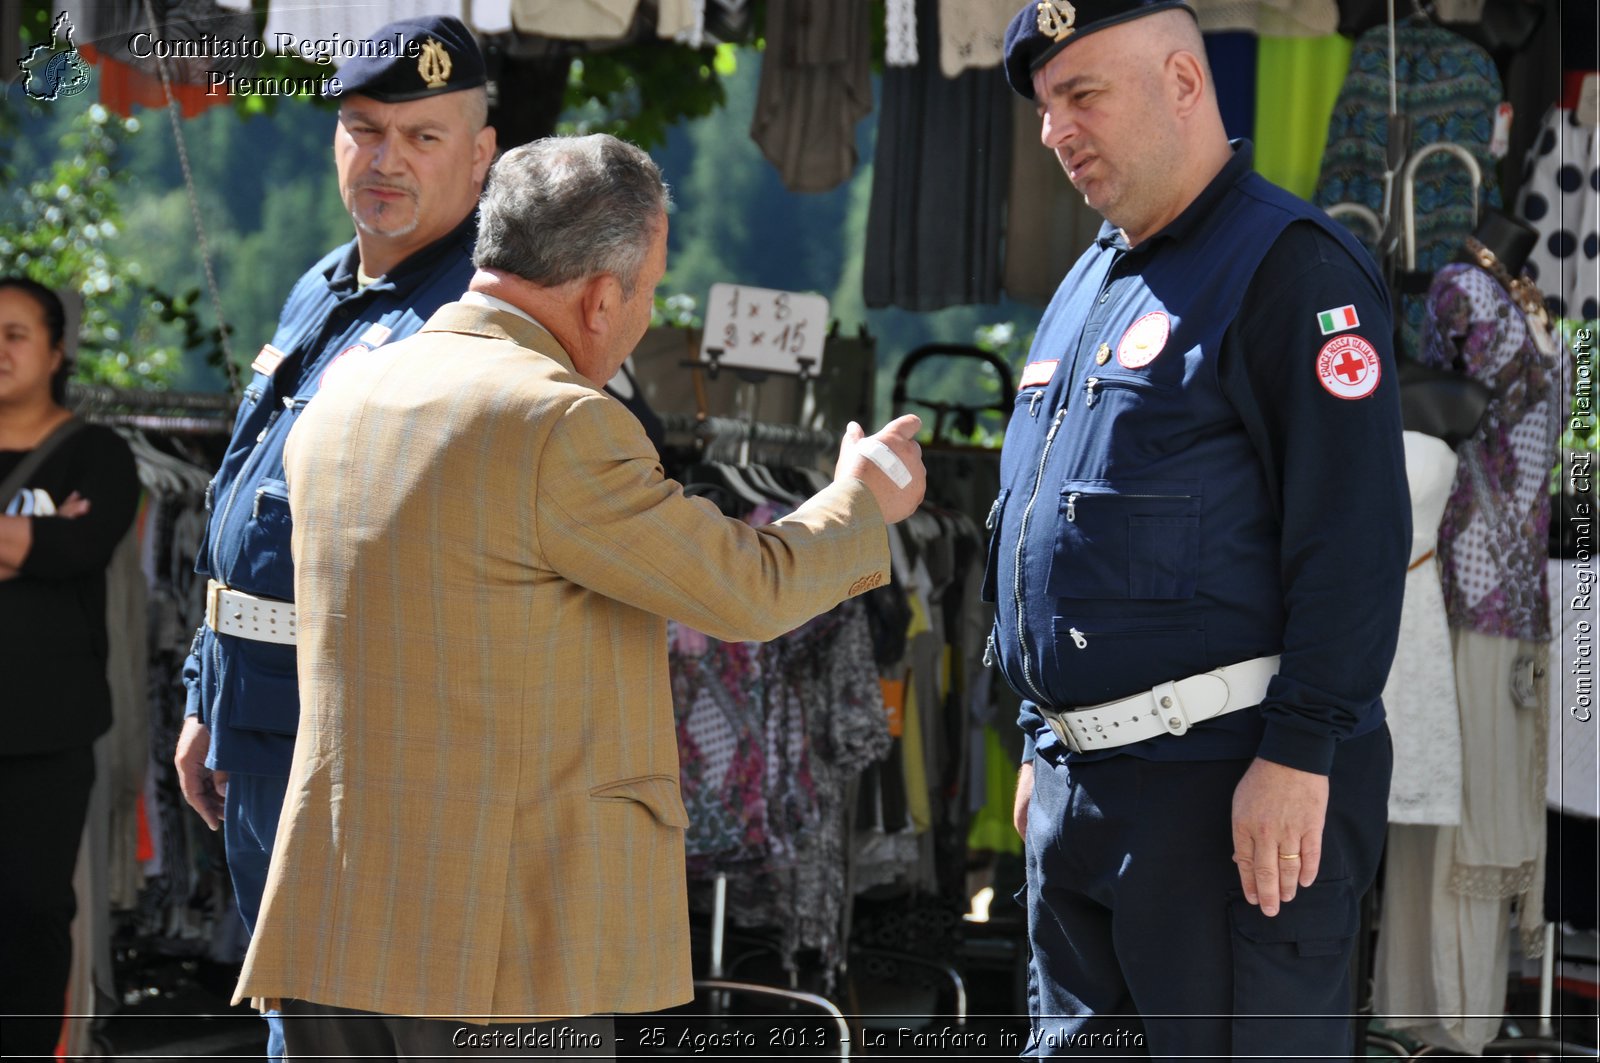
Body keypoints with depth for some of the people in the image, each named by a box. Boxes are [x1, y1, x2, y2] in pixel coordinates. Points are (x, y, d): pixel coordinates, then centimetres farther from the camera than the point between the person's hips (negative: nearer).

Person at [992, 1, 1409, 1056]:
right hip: (1078, 789, 9)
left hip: (1231, 786, -9)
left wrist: (1298, 755, -21)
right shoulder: (1090, 284, 19)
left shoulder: (1290, 265, -9)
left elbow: (1354, 535, -17)